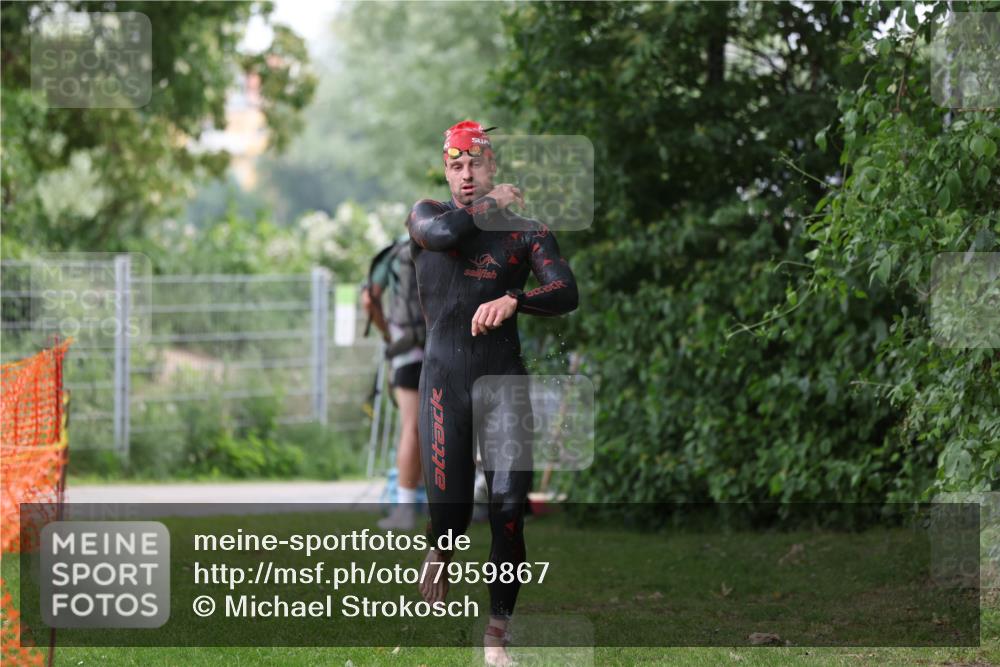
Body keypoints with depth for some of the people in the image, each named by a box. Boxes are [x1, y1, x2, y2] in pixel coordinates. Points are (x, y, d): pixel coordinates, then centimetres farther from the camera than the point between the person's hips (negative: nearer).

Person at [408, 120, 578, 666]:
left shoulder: (525, 230, 9)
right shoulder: (427, 214, 10)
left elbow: (566, 293, -6)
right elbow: (443, 232, -16)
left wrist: (512, 301, -24)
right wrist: (492, 203, 0)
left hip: (504, 379, 0)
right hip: (445, 378, 0)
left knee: (509, 505, -11)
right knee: (450, 508, -5)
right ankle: (441, 552, 32)